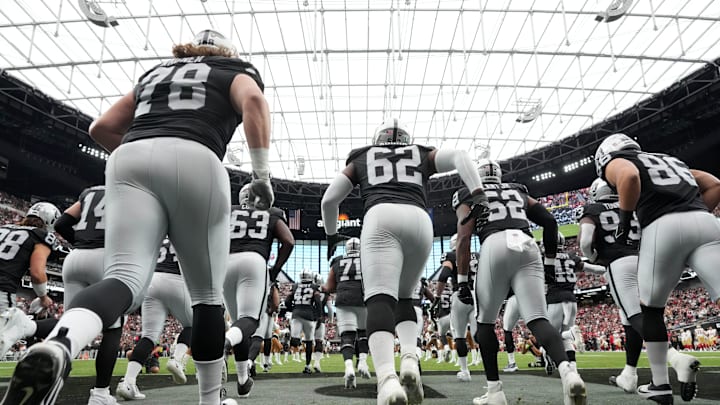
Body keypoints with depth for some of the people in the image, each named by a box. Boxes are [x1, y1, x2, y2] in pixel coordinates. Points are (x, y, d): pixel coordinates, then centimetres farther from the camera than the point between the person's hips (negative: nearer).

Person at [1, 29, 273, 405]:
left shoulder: (155, 72, 35)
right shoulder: (237, 71, 24)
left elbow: (102, 127, 26)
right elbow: (253, 101, -2)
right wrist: (262, 173, -2)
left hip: (131, 162, 4)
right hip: (195, 162, -3)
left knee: (125, 277, -9)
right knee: (207, 294, 8)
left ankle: (55, 347, -39)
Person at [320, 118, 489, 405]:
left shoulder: (361, 159, 31)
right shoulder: (422, 155, 34)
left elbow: (328, 201, 29)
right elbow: (460, 156, 17)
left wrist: (331, 235, 44)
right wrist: (478, 194, 9)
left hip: (380, 218, -2)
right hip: (418, 220, 2)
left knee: (380, 298, -14)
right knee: (404, 296, 19)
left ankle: (387, 379, -37)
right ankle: (410, 358, -6)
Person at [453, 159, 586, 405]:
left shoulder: (468, 196, 21)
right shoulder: (519, 192, 32)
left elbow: (464, 238, 7)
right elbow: (550, 221, 22)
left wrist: (462, 281, 6)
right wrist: (550, 262, 26)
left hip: (495, 246, -3)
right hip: (528, 247, 3)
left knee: (485, 322, 13)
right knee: (538, 319, -1)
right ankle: (567, 371, -28)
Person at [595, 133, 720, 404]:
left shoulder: (615, 162, 16)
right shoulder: (671, 161, 36)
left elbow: (629, 176, -9)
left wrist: (624, 221, -2)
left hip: (664, 227, -5)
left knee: (651, 309, 13)